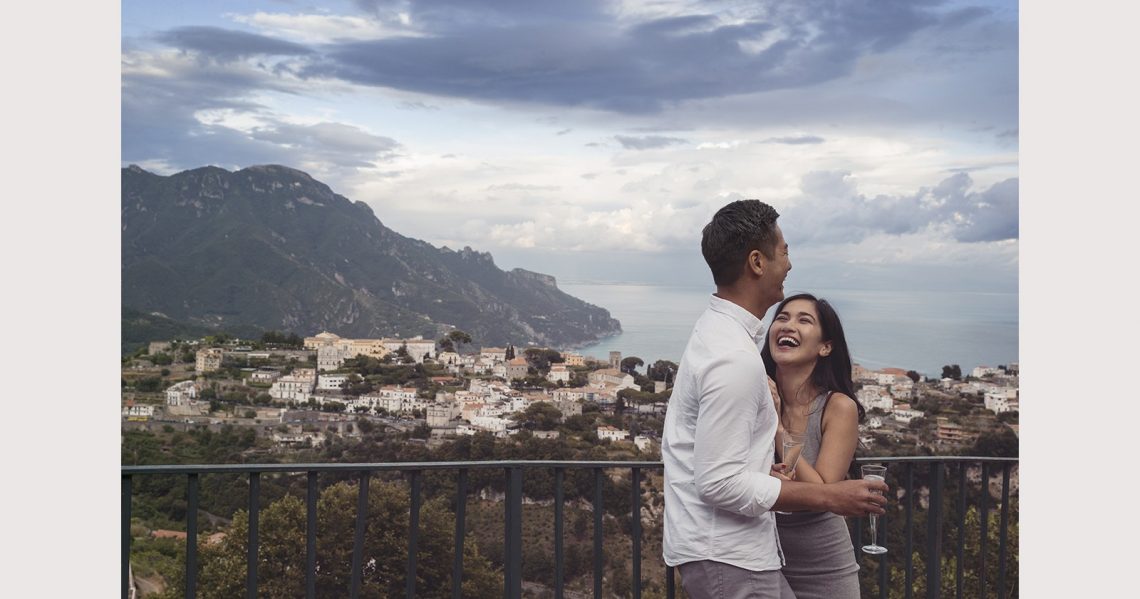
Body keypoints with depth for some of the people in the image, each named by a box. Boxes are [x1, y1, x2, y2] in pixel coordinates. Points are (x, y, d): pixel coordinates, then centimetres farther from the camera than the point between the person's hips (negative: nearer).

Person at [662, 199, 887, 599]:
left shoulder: (716, 330, 9)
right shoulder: (735, 358, -23)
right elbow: (719, 483, -25)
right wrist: (828, 498, -21)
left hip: (728, 547, 10)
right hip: (726, 560, -10)